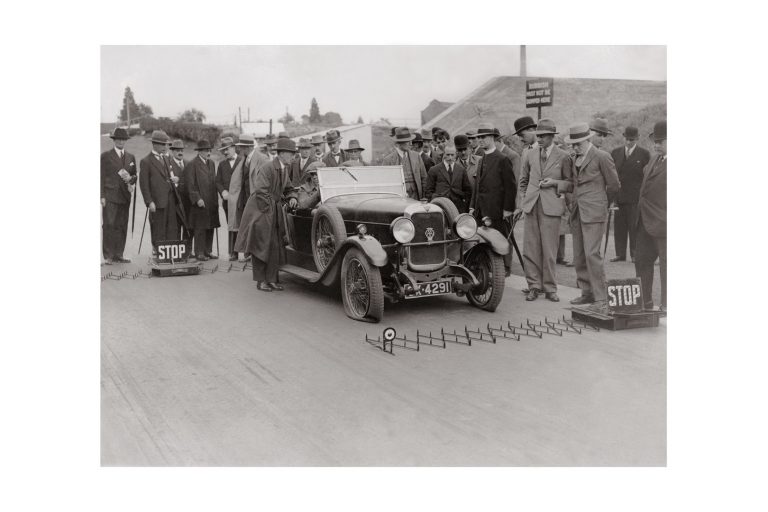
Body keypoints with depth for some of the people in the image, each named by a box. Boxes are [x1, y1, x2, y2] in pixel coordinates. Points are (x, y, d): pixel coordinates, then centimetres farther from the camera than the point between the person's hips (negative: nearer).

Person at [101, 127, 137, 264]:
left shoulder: (131, 157, 16)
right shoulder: (105, 156, 3)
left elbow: (135, 176, 20)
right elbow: (102, 177, 0)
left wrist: (131, 179, -5)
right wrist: (102, 196, -7)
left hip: (125, 197, 4)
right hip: (110, 196, -4)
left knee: (122, 227, 4)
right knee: (109, 225, -6)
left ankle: (118, 255, 9)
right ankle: (108, 256, -2)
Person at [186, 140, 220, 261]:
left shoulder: (211, 163, 15)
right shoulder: (193, 164, -7)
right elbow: (191, 185, -10)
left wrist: (216, 199, 14)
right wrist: (197, 199, -16)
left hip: (212, 202, 7)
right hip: (200, 203, -7)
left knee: (210, 228, 10)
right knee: (200, 229, -3)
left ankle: (208, 251, 18)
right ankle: (199, 253, 2)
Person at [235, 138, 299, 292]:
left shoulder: (284, 169, 8)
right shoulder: (267, 167, -17)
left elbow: (289, 189, 21)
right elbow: (260, 191, -22)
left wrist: (292, 198, 1)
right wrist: (268, 209, -17)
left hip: (274, 212, 8)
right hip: (260, 211, -8)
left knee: (275, 247, 6)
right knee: (261, 246, 0)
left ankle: (271, 279, 13)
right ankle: (260, 281, 8)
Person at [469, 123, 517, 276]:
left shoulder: (502, 160, -8)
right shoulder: (481, 160, 16)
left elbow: (511, 186, -10)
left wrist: (508, 209, -13)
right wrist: (473, 206, 13)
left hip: (497, 210, -7)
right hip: (481, 210, 7)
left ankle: (505, 268, 12)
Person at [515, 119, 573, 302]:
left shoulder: (563, 157, 1)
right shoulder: (530, 156, 13)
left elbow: (571, 184, 5)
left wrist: (555, 183, -9)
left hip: (551, 207, -4)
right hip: (531, 206, 4)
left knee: (549, 250, -2)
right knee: (530, 249, 3)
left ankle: (550, 288, 10)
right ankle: (534, 286, 13)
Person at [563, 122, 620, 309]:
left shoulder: (602, 157, -6)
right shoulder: (575, 159, 16)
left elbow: (614, 185, 0)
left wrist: (600, 202, 11)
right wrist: (574, 202, 15)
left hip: (594, 213, -7)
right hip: (577, 213, 7)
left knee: (592, 254, -14)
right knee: (579, 256, 7)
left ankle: (601, 298, -8)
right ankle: (587, 293, 17)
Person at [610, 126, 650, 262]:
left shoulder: (644, 154, 3)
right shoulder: (615, 153, 11)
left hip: (636, 197, -3)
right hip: (618, 196, 3)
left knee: (635, 226, -1)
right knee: (619, 226, 4)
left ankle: (635, 254, 6)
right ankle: (620, 254, 11)